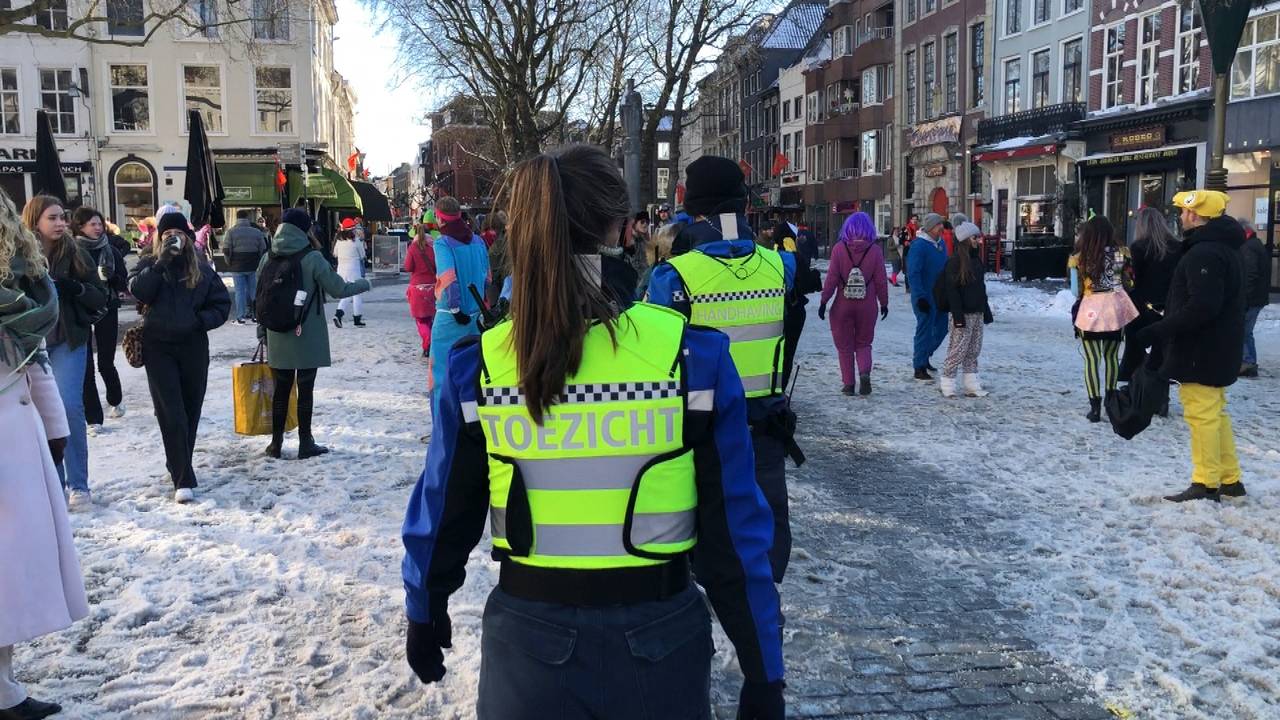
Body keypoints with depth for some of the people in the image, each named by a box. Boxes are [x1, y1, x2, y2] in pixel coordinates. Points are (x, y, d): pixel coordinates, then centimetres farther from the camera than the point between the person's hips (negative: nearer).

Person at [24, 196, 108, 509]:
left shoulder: (76, 255, 0)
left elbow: (100, 297, 2)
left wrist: (74, 287, -17)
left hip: (69, 340, -1)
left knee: (69, 406, -12)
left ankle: (78, 484, -4)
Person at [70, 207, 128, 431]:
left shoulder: (111, 250, 1)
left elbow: (123, 284, 2)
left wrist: (110, 275, -17)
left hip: (107, 311, 1)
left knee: (106, 362, 5)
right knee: (86, 365, 0)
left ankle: (115, 400, 34)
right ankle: (93, 418, 8)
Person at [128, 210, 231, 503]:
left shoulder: (202, 268, 5)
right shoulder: (149, 264, 3)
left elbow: (222, 303, 8)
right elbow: (139, 292, -17)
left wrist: (202, 320, -10)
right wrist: (161, 261, -20)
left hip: (193, 347, 2)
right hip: (158, 347, -2)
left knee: (190, 412, 10)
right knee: (172, 415, -8)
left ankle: (179, 466, 30)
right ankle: (183, 479, -8)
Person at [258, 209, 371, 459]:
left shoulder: (268, 258, 2)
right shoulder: (312, 258, -12)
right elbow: (338, 289, -11)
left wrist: (262, 327, 18)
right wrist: (363, 283, 7)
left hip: (277, 338, 4)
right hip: (308, 338, -4)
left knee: (281, 390, 13)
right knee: (305, 390, 4)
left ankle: (276, 443, 17)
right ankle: (305, 444, 10)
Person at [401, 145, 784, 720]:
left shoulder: (476, 365, -10)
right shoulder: (693, 355, -15)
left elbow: (445, 514, 1)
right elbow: (732, 529, -11)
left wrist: (424, 613, 19)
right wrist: (762, 670, 0)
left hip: (527, 638, 0)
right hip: (660, 639, 0)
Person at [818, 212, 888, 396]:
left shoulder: (839, 248, -7)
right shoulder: (875, 250, -4)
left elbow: (832, 277, -8)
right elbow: (880, 280, -1)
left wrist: (824, 301, 0)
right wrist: (884, 303, 11)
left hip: (843, 305, -1)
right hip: (867, 306, 1)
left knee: (845, 346, 10)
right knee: (863, 343, 16)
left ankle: (848, 383, 10)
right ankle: (865, 372, -7)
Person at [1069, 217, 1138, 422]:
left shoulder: (1079, 258, -8)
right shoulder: (1121, 252, -2)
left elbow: (1076, 291, -4)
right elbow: (1129, 282, 2)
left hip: (1091, 310, -3)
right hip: (1116, 307, 3)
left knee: (1092, 359, 1)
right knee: (1112, 356, 18)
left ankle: (1095, 407, -1)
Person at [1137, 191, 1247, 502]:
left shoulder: (1204, 253, -21)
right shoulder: (1225, 249, 14)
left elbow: (1202, 306, -29)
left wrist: (1160, 330, -24)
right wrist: (1166, 328, 17)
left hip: (1200, 351, -10)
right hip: (1218, 350, 11)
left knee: (1203, 415, -5)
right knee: (1215, 413, 17)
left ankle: (1206, 485, 0)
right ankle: (1229, 480, 23)